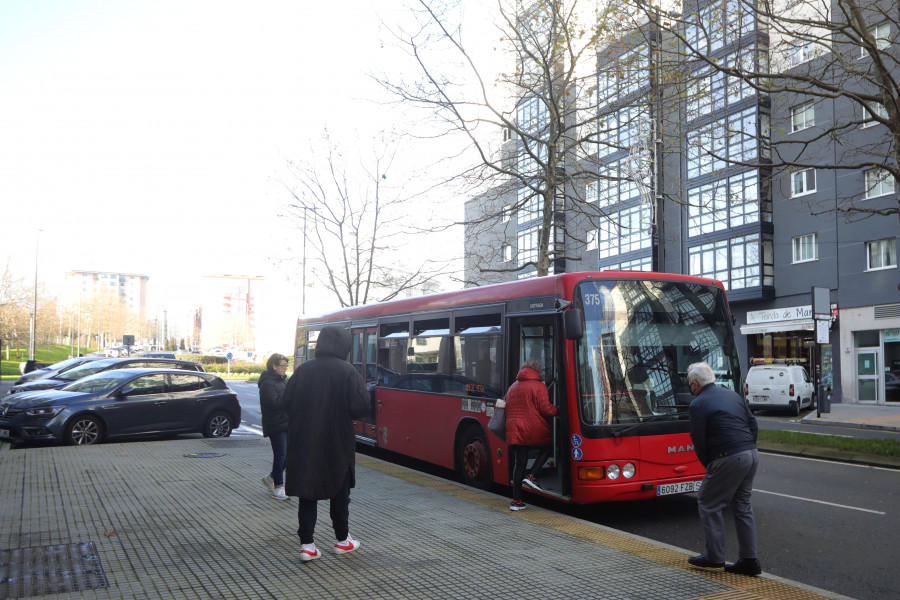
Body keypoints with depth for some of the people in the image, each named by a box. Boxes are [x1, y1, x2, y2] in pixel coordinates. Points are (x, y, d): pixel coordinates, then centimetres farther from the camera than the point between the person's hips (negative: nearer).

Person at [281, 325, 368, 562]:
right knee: (339, 491, 14)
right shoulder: (347, 372, -12)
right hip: (337, 444, -2)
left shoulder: (302, 370, -1)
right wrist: (361, 385, 1)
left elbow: (286, 404, 2)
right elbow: (359, 408, -16)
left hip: (303, 443, 2)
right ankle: (342, 540, 25)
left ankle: (306, 544, 7)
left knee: (307, 491, 10)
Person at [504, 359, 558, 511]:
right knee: (547, 446, 22)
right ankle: (531, 476, 4)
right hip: (534, 429, -5)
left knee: (519, 464, 8)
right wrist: (558, 410, 7)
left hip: (514, 430, 5)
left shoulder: (512, 387, 18)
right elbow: (545, 409, -8)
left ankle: (516, 501, 5)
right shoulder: (538, 386, -3)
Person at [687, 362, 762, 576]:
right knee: (742, 505, 16)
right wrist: (748, 448, 17)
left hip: (729, 459, -8)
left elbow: (699, 441, -6)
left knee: (708, 502, 6)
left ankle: (714, 556, 11)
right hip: (752, 454, 8)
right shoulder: (733, 395, 17)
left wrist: (709, 466, 6)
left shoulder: (697, 405, -6)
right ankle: (749, 560, 17)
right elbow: (753, 423, 16)